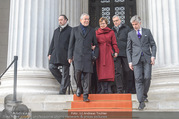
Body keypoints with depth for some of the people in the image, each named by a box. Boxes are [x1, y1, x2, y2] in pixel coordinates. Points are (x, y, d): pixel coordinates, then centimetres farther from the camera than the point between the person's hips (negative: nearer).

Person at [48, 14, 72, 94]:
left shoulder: (70, 30, 4)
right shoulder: (56, 30, 22)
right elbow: (52, 42, 22)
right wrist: (50, 53, 13)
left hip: (65, 54, -5)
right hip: (55, 54, 6)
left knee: (65, 72, -3)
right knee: (51, 67, -9)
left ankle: (62, 91, 4)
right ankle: (64, 81, 10)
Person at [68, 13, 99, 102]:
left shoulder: (92, 31, 15)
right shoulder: (75, 30, 13)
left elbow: (96, 45, 16)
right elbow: (71, 44, 11)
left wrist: (95, 55, 3)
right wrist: (70, 56, 5)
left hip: (88, 56, 1)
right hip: (77, 55, 0)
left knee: (87, 75, -7)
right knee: (78, 72, -17)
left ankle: (85, 96, -1)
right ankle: (79, 87, 12)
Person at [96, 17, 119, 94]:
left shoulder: (111, 32, 10)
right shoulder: (96, 33, 12)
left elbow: (114, 43, 6)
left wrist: (116, 51, -6)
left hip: (108, 54, 0)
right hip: (100, 54, 1)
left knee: (109, 71, -6)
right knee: (101, 72, -4)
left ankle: (108, 89, 0)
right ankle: (103, 89, 1)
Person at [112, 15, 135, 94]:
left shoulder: (126, 28, 10)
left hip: (125, 53, -2)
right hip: (116, 54, 2)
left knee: (128, 71, 1)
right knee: (117, 72, -3)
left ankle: (128, 90, 10)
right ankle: (119, 89, 1)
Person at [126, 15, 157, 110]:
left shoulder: (147, 31, 11)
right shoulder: (130, 34, 10)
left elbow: (153, 45, 10)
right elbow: (128, 49, 11)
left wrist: (153, 56, -4)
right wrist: (130, 61, 3)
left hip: (147, 58, 1)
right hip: (136, 59, 0)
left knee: (147, 78, -5)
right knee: (138, 79, -8)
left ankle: (144, 95, 20)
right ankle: (141, 102, -8)